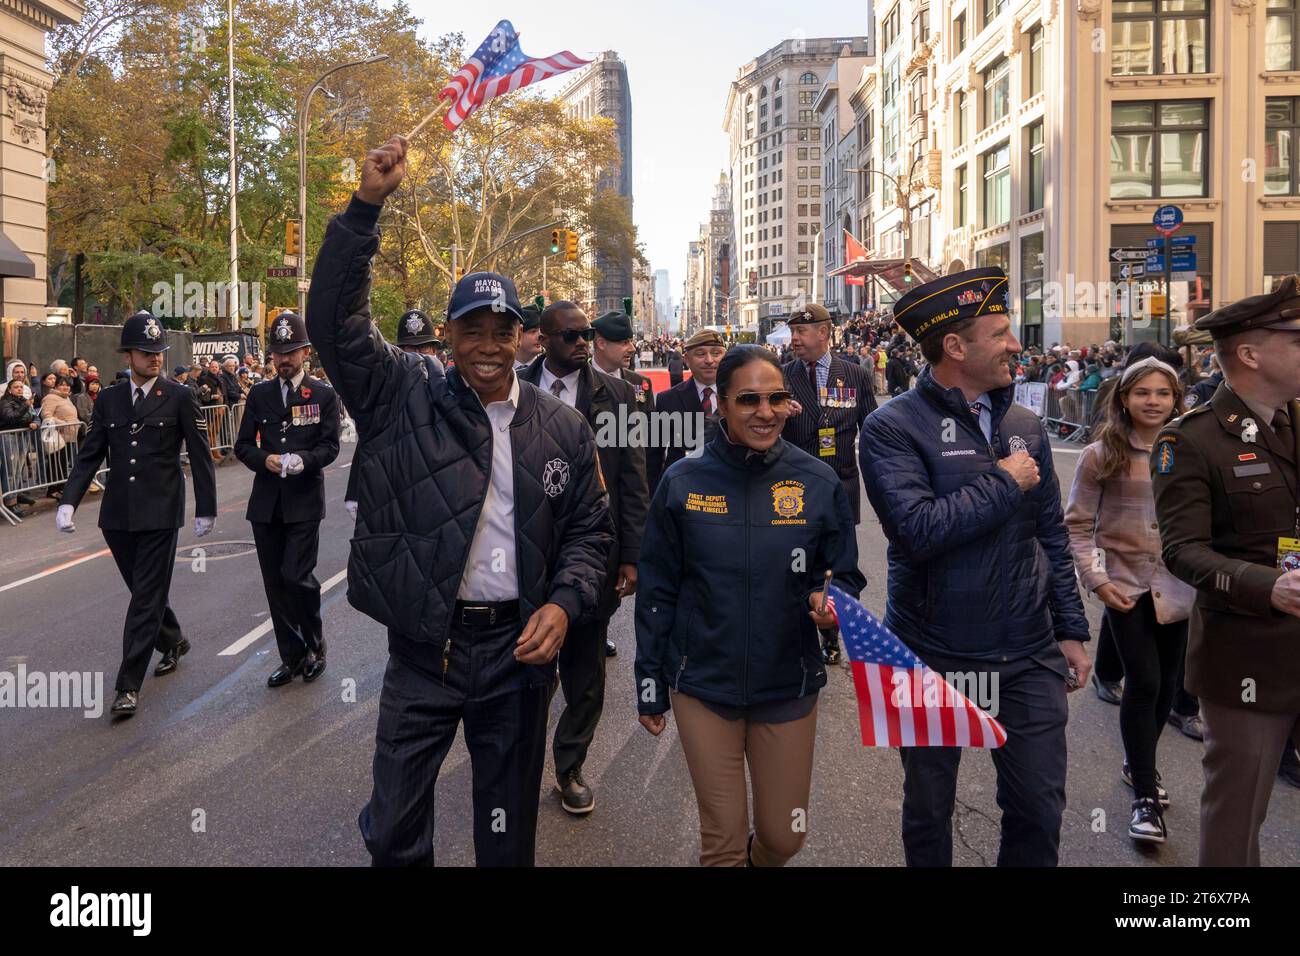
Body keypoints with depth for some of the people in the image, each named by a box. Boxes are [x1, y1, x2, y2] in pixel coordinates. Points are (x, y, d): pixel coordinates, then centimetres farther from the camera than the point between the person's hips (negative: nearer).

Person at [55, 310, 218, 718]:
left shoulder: (179, 398, -3)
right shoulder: (108, 401, 8)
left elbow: (200, 456, -1)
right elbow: (89, 456, 7)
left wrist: (205, 509, -2)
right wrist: (68, 501, -6)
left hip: (159, 514, -4)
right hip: (118, 515, 4)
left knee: (147, 597, -4)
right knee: (143, 590, 16)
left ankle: (128, 686, 0)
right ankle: (173, 642, 42)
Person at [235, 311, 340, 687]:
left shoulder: (324, 395, 2)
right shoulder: (259, 394, 11)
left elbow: (330, 446, -3)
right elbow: (242, 445, 10)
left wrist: (304, 459, -21)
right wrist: (265, 459, -10)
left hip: (304, 501, -4)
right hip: (266, 501, 4)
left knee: (297, 576, -12)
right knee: (275, 584, 7)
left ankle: (314, 645, 13)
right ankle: (292, 657, 20)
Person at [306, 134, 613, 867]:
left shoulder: (563, 429, 2)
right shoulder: (405, 399, -1)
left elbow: (591, 531, 7)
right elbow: (337, 321, -11)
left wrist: (563, 603, -10)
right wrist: (367, 205, -18)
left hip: (518, 648, 1)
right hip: (423, 646, -1)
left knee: (509, 831, 17)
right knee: (395, 831, 9)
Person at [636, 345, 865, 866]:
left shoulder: (819, 482, -6)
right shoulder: (683, 482, -7)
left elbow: (846, 576, 4)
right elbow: (656, 591, 0)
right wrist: (650, 685, 2)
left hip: (788, 686, 1)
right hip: (703, 687, -1)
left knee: (783, 837, 15)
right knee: (721, 840, 9)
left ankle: (759, 859, 49)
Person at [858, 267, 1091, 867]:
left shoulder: (1024, 426, 5)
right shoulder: (892, 428, -13)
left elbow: (1052, 536, 11)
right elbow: (917, 530, -26)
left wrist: (1071, 630, 10)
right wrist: (1003, 483, -17)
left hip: (1029, 658, 4)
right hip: (932, 658, -4)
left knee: (1040, 811, 12)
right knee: (929, 811, 16)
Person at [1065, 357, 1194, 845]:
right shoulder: (1101, 456, -7)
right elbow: (1077, 525, -3)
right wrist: (1095, 580, -10)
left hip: (1179, 587, 3)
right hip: (1127, 585, -3)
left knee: (1166, 684, 13)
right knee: (1144, 683, -7)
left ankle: (1138, 764, 38)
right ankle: (1146, 796, 6)